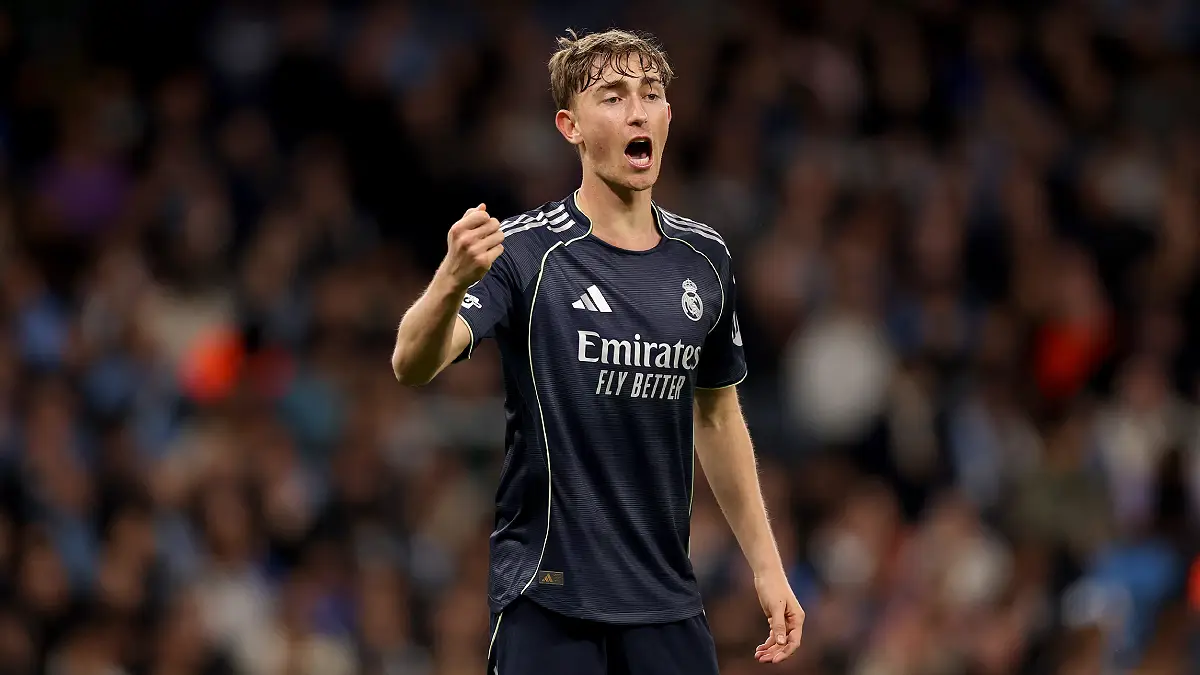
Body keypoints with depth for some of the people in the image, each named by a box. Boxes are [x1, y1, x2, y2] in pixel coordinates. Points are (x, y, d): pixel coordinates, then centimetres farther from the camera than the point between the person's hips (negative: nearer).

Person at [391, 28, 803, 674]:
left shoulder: (704, 257, 7)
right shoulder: (523, 250, -10)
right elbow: (412, 365, -24)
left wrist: (765, 563, 16)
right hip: (546, 594, -5)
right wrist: (454, 278, -45)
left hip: (668, 602, 5)